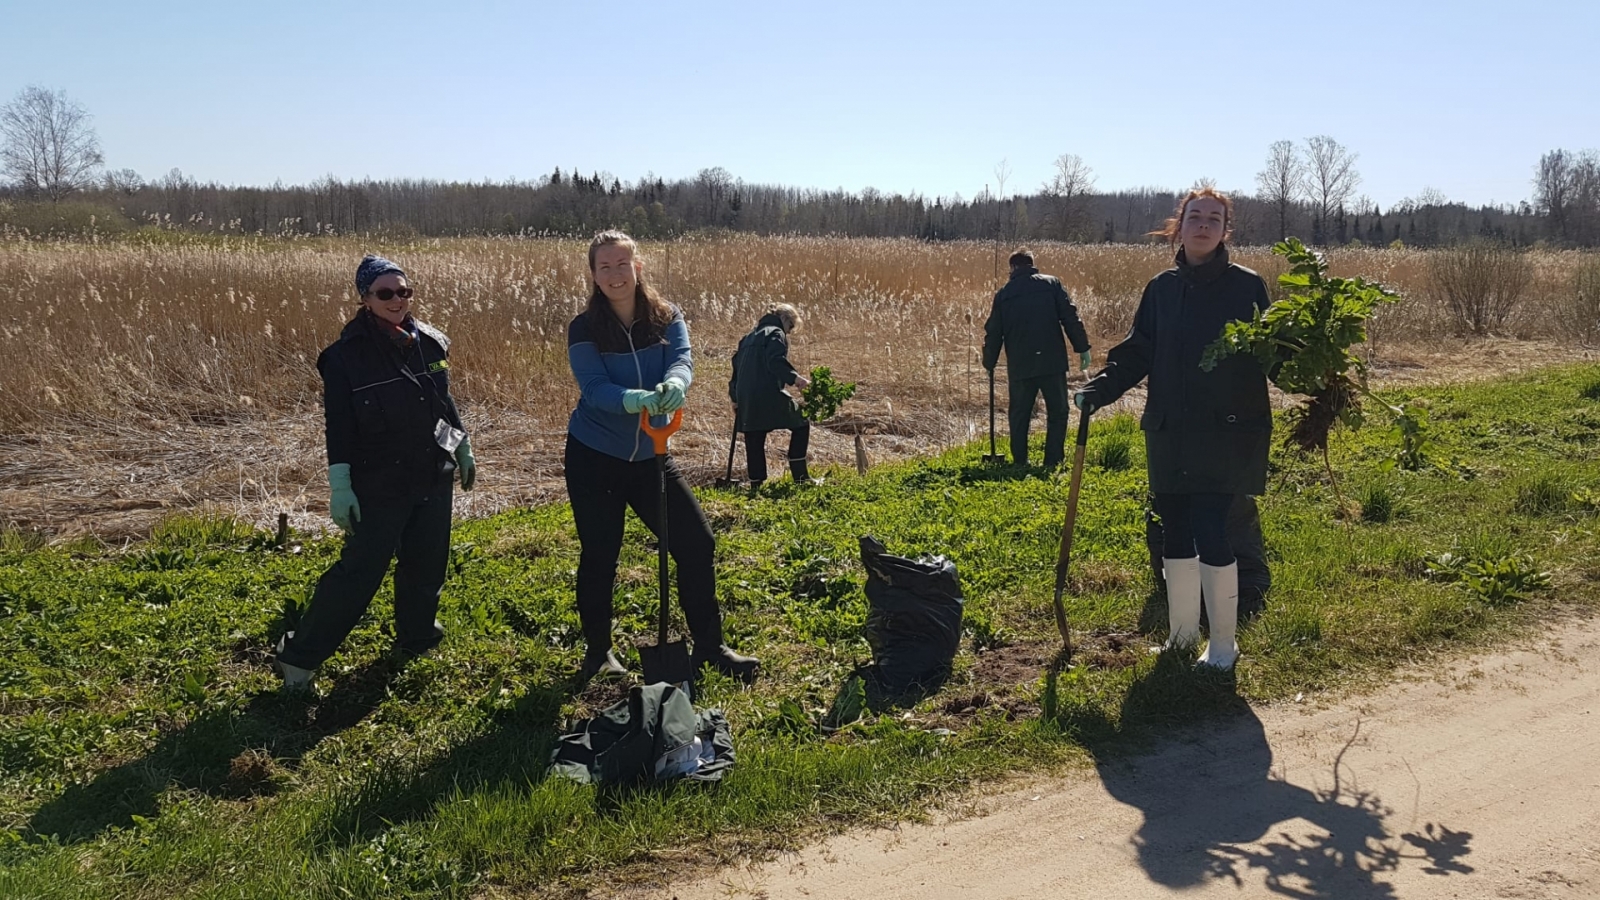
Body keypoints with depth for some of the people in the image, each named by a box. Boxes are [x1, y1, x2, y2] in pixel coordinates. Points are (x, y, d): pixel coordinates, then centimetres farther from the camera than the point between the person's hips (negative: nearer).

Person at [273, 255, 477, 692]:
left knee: (426, 564, 15)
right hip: (380, 485, -5)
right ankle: (299, 654, 10)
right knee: (359, 572, -3)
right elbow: (339, 426, -13)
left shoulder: (430, 342, 2)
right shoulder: (346, 354, -13)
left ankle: (415, 636, 36)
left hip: (434, 478, 5)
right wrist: (340, 487, -15)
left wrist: (463, 450, 20)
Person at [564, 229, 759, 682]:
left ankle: (709, 646, 14)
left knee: (696, 542, 0)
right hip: (593, 458, -3)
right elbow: (594, 388, -23)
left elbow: (682, 359, -21)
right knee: (599, 555, 6)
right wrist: (635, 400, -43)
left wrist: (674, 384, -45)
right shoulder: (584, 329, -11)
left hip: (648, 455, 3)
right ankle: (598, 652, 27)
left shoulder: (666, 318, -4)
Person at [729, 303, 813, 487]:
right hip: (768, 396, -7)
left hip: (746, 399, 8)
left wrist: (735, 399, 28)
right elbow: (776, 361, -18)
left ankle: (756, 483, 10)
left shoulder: (749, 337, 25)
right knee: (801, 424, 7)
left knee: (754, 444, 11)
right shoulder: (776, 333, 0)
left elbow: (737, 365, 25)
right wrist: (794, 377, -25)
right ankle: (800, 476, 3)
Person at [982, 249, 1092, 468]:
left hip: (1019, 366, 2)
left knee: (1019, 415, 13)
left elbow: (993, 333, 12)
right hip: (1052, 361, -1)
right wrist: (1082, 348, 2)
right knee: (1057, 412, 8)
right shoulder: (1051, 284, 4)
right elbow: (1070, 318, -3)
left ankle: (1020, 462, 15)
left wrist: (989, 363, 23)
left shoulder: (1004, 294, 8)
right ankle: (1053, 461, 5)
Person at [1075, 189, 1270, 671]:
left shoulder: (1246, 286, -2)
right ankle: (1181, 637, 27)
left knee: (1211, 534, -9)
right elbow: (1135, 353, 10)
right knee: (1175, 535, 11)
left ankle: (1223, 644, 10)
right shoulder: (1162, 288, 10)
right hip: (1169, 434, 5)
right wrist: (1096, 390, -2)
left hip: (1224, 434, -4)